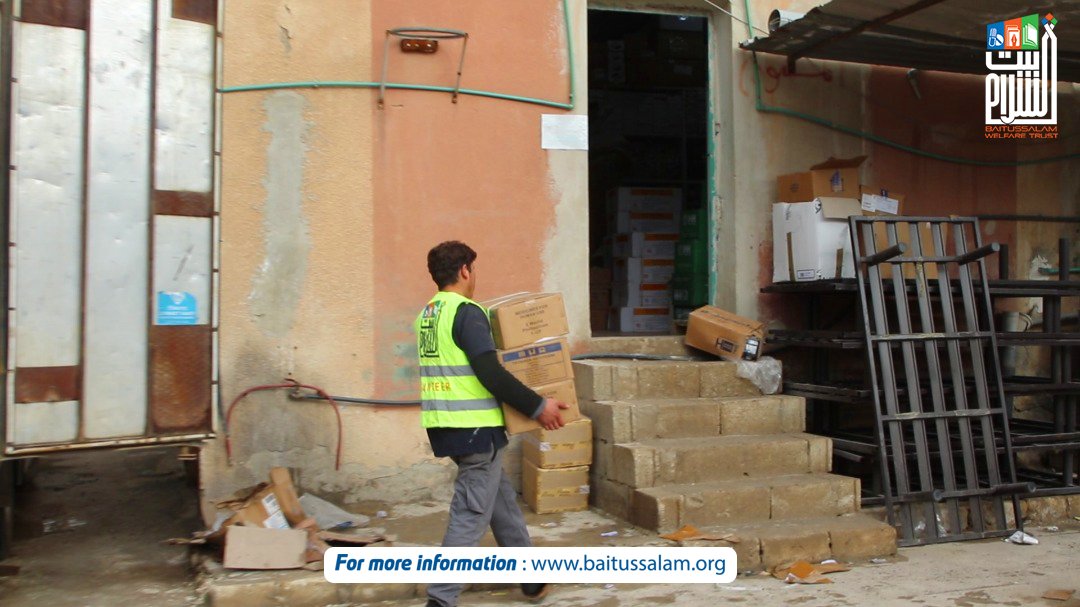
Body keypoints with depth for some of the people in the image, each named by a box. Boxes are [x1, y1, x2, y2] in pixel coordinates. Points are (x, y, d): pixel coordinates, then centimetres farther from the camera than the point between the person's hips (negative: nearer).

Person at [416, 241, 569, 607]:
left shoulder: (426, 315, 12)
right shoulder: (467, 313, -15)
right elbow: (491, 374, -22)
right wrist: (538, 406, -13)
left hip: (444, 426, 9)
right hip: (475, 428, -9)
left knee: (502, 500, 20)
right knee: (471, 514, -2)